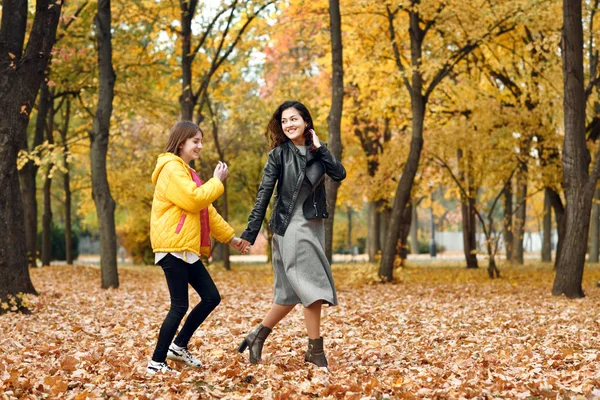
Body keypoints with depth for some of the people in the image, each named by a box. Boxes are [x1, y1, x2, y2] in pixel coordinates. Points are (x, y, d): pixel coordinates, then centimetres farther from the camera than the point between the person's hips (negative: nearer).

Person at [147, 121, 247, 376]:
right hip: (173, 247, -10)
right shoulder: (172, 169, -10)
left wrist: (229, 236, 24)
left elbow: (206, 211, 26)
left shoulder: (185, 172, 23)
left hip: (187, 249, 10)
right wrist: (217, 181, -8)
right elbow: (193, 200, -21)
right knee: (180, 306, -9)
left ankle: (179, 346, 16)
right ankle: (156, 363, -2)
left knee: (211, 297, 7)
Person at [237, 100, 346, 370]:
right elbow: (264, 194, -7)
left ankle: (257, 337, 21)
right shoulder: (279, 153, -4)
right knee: (311, 286, -10)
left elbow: (339, 174, -8)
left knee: (293, 292, 9)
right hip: (290, 226, -6)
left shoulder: (317, 151, 8)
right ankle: (315, 351, -3)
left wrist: (319, 148, -8)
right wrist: (250, 232, -11)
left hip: (314, 226, 6)